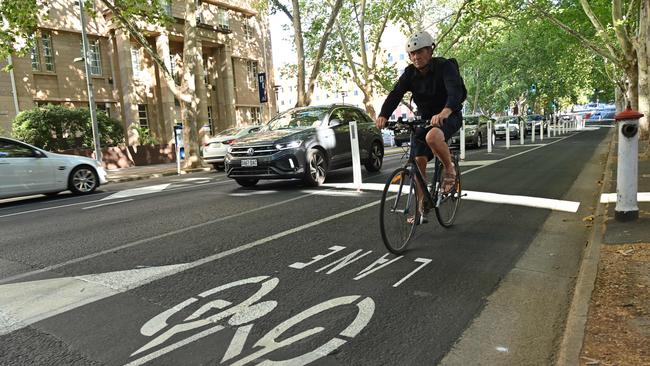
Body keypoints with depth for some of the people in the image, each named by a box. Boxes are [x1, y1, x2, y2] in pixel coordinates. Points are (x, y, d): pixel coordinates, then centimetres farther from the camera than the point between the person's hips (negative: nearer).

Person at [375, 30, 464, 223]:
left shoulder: (445, 67, -19)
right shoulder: (410, 73, -5)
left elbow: (456, 91, -36)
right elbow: (395, 94, -18)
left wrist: (445, 112, -57)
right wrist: (383, 115, -38)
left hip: (449, 116, -5)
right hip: (425, 118, 5)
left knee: (432, 136, -38)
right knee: (419, 160, -4)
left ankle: (449, 169, -8)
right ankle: (422, 209, 7)